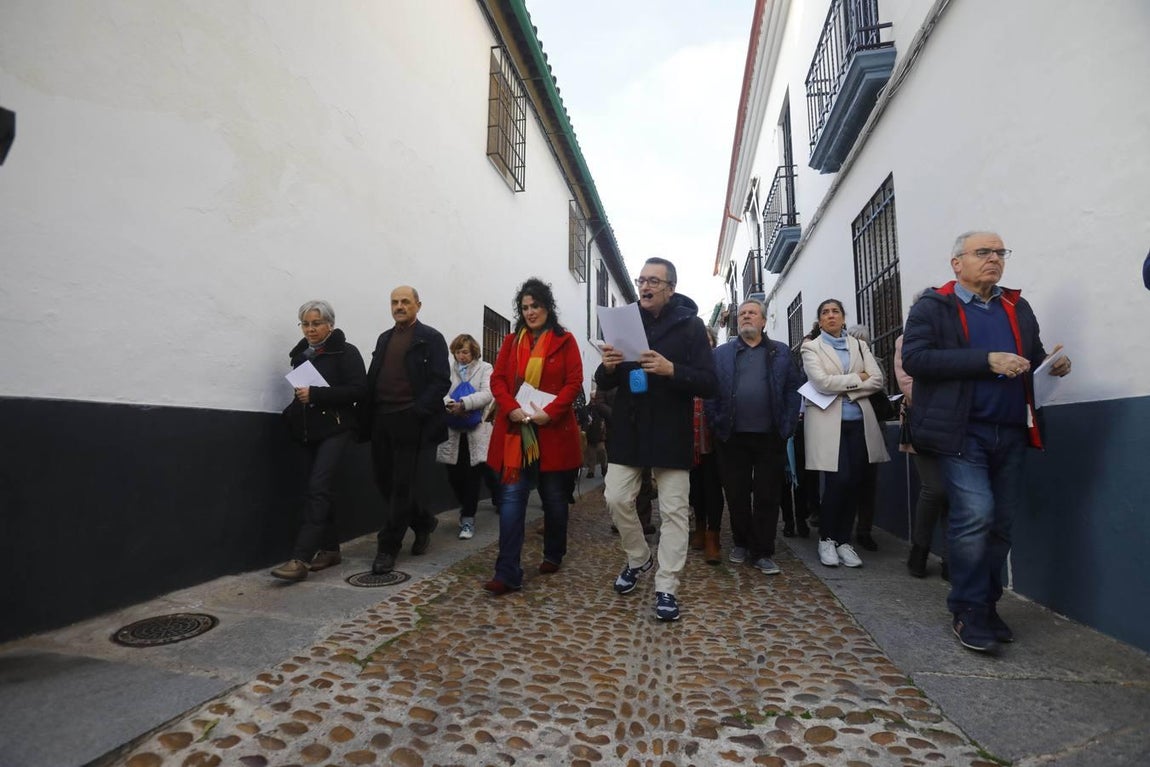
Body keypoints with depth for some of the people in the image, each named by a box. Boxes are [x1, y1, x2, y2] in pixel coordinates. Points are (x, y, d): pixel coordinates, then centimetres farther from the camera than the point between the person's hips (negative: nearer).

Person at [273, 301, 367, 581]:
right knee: (319, 489, 9)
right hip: (310, 431, 7)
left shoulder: (346, 352, -6)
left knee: (318, 487, -14)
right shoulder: (300, 353, 13)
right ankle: (330, 548, 20)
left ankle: (300, 558, -15)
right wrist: (294, 412, 6)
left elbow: (358, 390, -16)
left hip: (335, 428, -7)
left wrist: (315, 394, -21)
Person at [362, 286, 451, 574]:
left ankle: (388, 547, 10)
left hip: (411, 423, -6)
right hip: (382, 421, 7)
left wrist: (417, 412, -17)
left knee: (402, 485, -1)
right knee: (386, 482, 11)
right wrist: (369, 417, 5)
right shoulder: (384, 338, 18)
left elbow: (441, 382, -9)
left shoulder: (431, 338, -1)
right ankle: (423, 522, 32)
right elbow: (372, 379, 16)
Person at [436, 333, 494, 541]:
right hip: (452, 432, 2)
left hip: (476, 432, -2)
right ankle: (466, 509, 32)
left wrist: (464, 404, -25)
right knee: (454, 476, 6)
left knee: (473, 476, 0)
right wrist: (449, 404, -25)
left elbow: (487, 394, -11)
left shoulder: (485, 368, 3)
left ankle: (468, 518, 12)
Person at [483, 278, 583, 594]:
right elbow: (497, 379, 5)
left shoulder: (565, 340, 1)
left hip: (553, 431, -2)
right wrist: (511, 408, -13)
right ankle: (508, 573, -1)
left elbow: (574, 382, -6)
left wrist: (549, 413, -18)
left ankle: (553, 555, 35)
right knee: (512, 497, -4)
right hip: (516, 431, 2)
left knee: (554, 497, 12)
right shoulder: (511, 341, 10)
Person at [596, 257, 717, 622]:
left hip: (671, 433, -3)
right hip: (628, 429, 4)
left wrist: (671, 369, -27)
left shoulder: (690, 325, -2)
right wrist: (607, 368, -15)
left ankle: (666, 588, 15)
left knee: (673, 510, 2)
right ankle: (638, 558, 30)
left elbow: (708, 383, -10)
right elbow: (604, 384, 9)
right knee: (617, 498, 4)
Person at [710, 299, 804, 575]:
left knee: (767, 496, 4)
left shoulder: (780, 352, 10)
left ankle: (762, 553, 13)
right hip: (733, 438, 0)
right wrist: (718, 426, -7)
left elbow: (794, 388, 4)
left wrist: (787, 427, -5)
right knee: (736, 495, 8)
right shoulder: (721, 353, 8)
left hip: (770, 437, 0)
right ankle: (743, 542, 26)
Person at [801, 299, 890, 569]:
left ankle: (844, 541, 17)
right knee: (838, 481, -10)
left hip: (859, 421, 4)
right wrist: (857, 378, -4)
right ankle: (826, 539, 9)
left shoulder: (859, 346, 15)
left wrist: (846, 390, -8)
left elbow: (877, 380, 3)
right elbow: (821, 382, -11)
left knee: (854, 483, 3)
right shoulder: (811, 348, 4)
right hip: (829, 423, -4)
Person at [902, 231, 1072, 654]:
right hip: (962, 431, -6)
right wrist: (986, 359, -19)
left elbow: (1033, 358, 23)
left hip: (1011, 433, 6)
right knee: (975, 516, -14)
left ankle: (985, 607, 24)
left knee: (1001, 524, 10)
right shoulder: (933, 307, 0)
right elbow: (915, 358, -14)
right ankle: (968, 612, 1)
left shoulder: (1017, 308, 17)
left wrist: (1054, 364, 0)